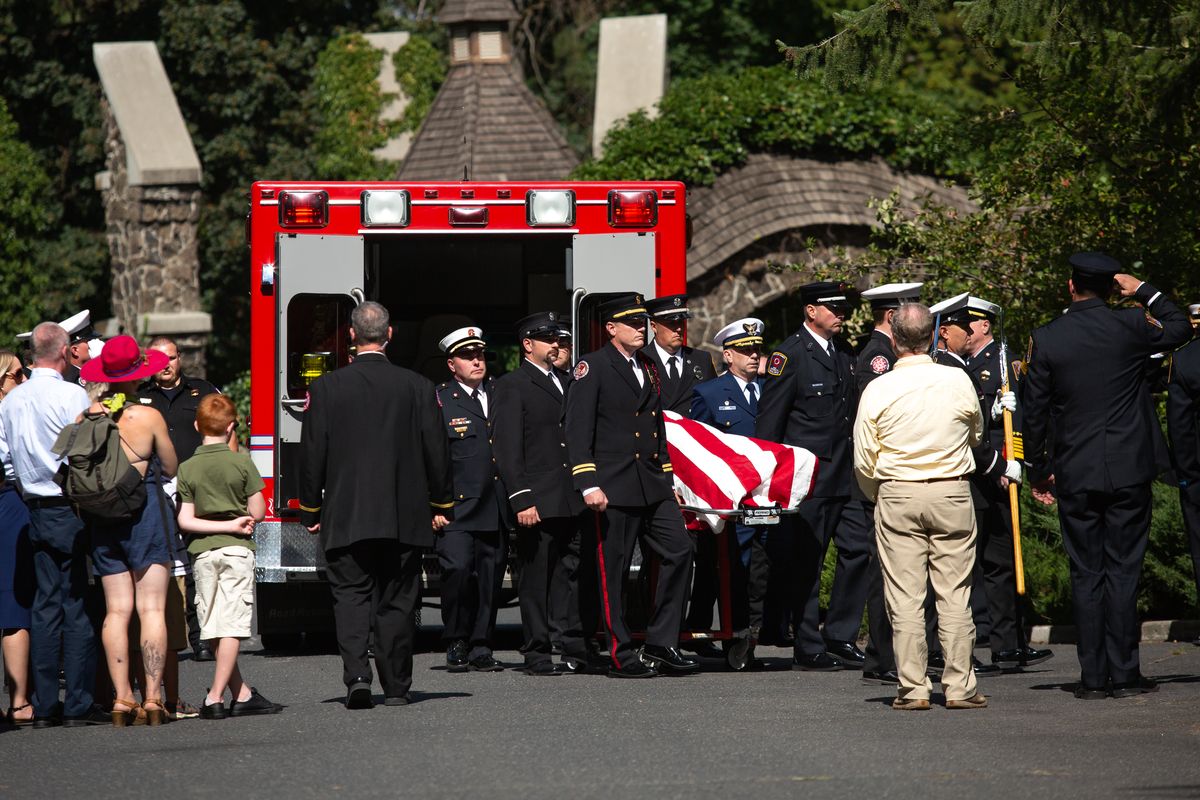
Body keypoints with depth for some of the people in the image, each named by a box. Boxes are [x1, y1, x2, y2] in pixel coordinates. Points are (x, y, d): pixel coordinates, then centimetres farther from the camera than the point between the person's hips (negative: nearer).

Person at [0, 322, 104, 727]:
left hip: (36, 510, 6)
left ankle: (44, 705, 8)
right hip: (72, 510, -6)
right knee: (78, 606, -3)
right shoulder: (71, 395, -12)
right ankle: (78, 704, -5)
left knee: (45, 604, 8)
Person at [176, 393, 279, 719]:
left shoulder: (187, 469, 1)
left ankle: (241, 694, 11)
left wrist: (226, 524, 0)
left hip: (202, 552, 2)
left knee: (214, 627, 9)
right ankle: (215, 697, -11)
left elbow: (185, 520, -4)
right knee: (232, 625, -3)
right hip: (237, 548, -2)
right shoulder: (241, 462, -5)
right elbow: (257, 512, -3)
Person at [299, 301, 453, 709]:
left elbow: (312, 454, -1)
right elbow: (437, 451, 3)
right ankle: (396, 687, 12)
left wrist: (311, 510, 8)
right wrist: (441, 506, 13)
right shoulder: (418, 387, -2)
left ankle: (356, 675, -18)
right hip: (405, 518, 1)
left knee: (351, 595, 2)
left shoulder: (326, 388, -4)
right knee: (397, 600, 9)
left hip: (345, 518, -1)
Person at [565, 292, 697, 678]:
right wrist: (588, 485, -17)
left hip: (653, 486, 7)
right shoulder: (592, 368, -5)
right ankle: (621, 656, 4)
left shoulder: (649, 368, 17)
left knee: (679, 551, -3)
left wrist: (667, 479, 21)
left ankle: (661, 642, 5)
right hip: (614, 488, -7)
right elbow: (577, 432, -10)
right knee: (614, 572, -2)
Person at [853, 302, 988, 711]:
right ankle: (960, 687, 4)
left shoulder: (877, 390, -7)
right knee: (954, 595, 5)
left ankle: (912, 688, 1)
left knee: (905, 598, 2)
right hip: (952, 493, 1)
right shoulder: (958, 381, -4)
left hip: (897, 497, -1)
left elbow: (864, 462, -2)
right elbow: (976, 434, 14)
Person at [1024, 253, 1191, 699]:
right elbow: (1180, 328, 16)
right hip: (1129, 471, 0)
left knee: (1086, 574, 5)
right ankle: (1123, 674, -2)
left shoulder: (1046, 340, -3)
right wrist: (1145, 292, 17)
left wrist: (1040, 471, 12)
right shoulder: (1130, 326, -4)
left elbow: (1034, 412, 2)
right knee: (1123, 570, 2)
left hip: (1075, 477, 1)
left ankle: (1093, 677, 3)